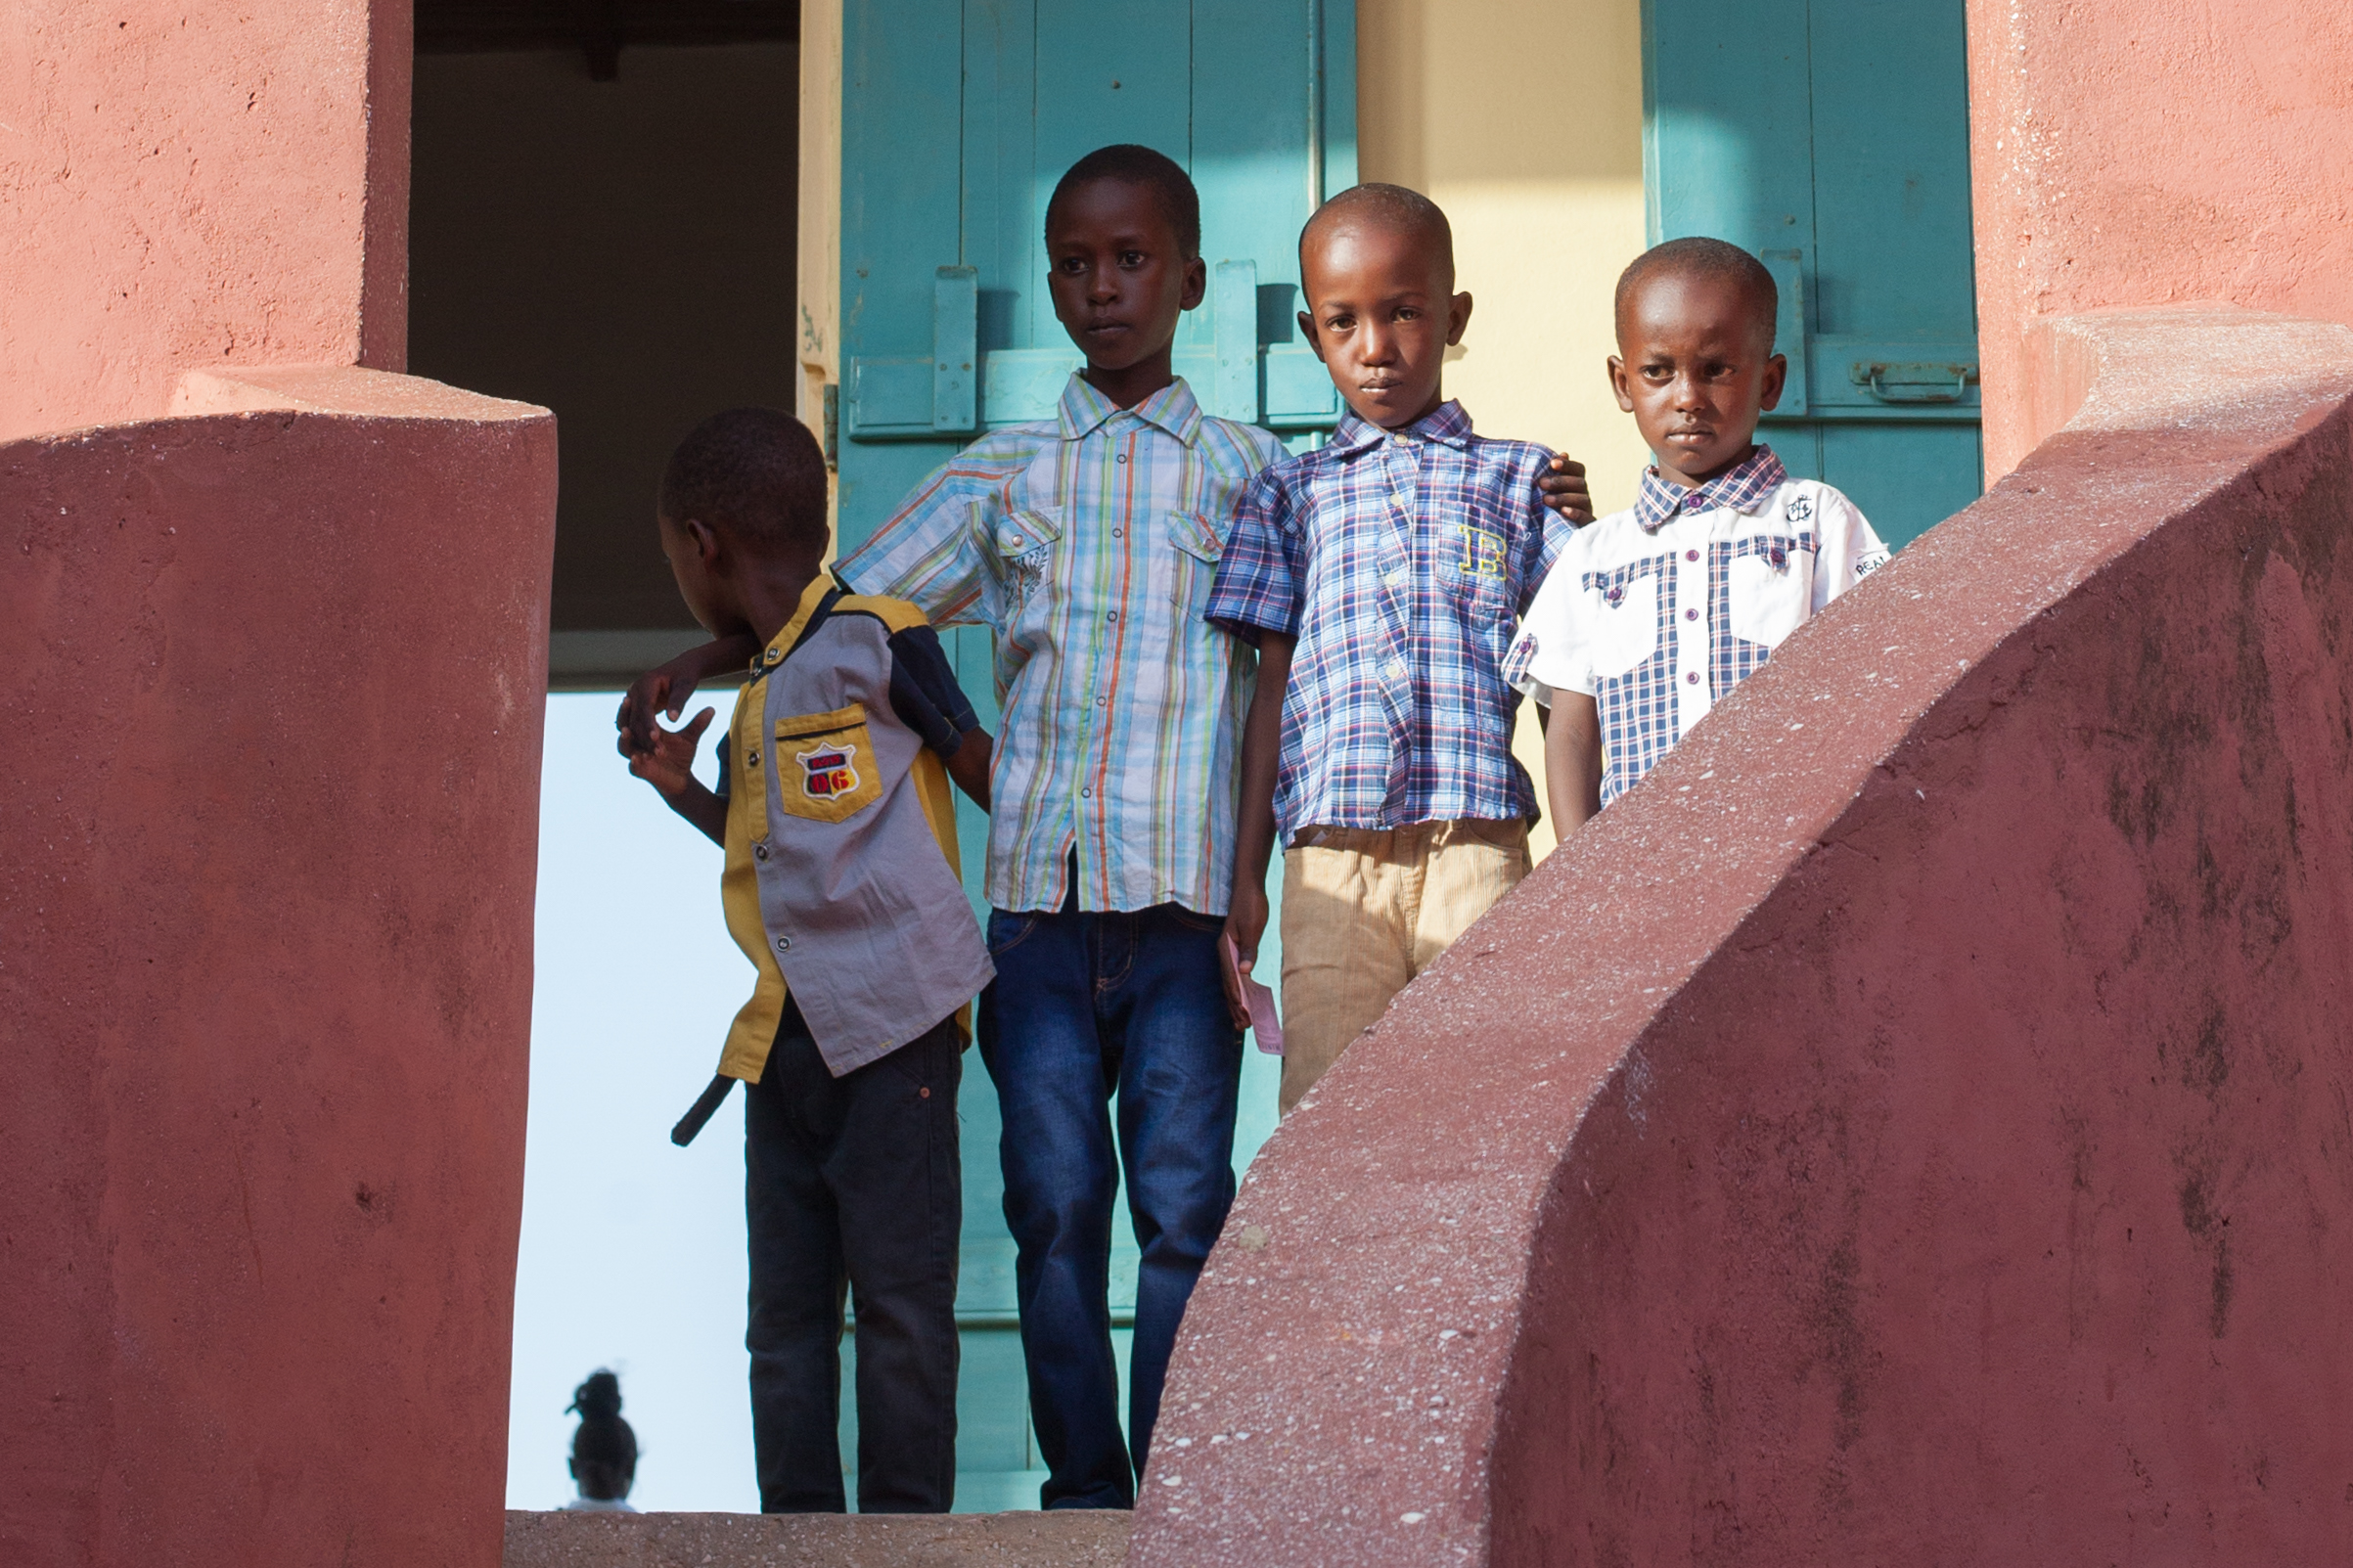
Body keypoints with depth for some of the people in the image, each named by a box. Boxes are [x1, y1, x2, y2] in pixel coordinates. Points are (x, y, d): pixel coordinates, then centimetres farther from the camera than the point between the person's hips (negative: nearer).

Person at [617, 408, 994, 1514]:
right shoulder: (755, 699, 21)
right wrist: (681, 789, 21)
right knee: (784, 1311, 7)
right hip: (783, 1038, 9)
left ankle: (907, 1530, -3)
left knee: (900, 1291, -6)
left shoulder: (873, 642, -5)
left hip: (890, 1021, -8)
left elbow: (988, 770, -1)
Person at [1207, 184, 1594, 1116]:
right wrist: (1243, 874, 10)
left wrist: (1584, 536, -5)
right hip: (1331, 857, 1)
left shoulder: (1518, 480, 12)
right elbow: (1272, 689, 14)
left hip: (1476, 844, -1)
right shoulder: (1291, 495, 16)